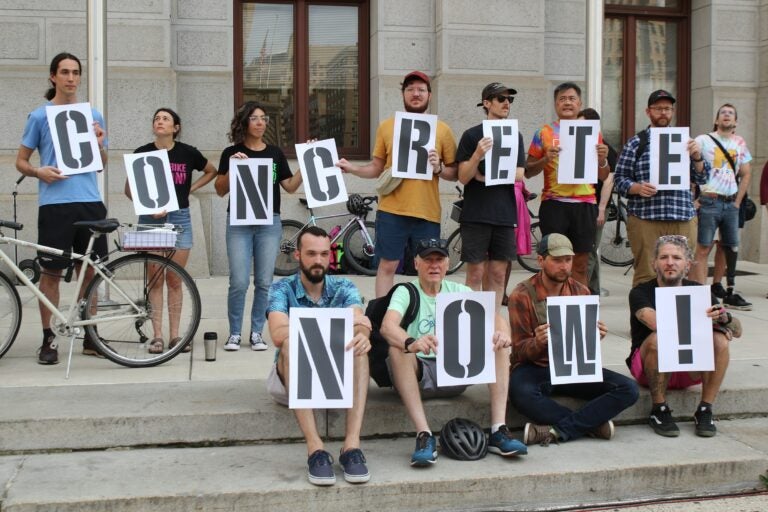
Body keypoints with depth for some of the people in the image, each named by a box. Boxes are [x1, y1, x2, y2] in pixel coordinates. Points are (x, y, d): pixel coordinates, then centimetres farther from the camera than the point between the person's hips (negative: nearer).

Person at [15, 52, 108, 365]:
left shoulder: (93, 115, 13)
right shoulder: (39, 116, 4)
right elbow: (20, 161, 7)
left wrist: (100, 144, -3)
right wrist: (39, 172, -14)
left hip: (90, 202, 3)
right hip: (55, 204, -3)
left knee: (90, 272, 8)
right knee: (51, 273, 1)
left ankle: (90, 336, 18)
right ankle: (48, 339, 11)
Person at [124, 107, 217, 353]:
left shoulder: (187, 153, 1)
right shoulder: (142, 153, -1)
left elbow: (211, 171, 17)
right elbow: (129, 189, 3)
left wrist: (190, 189, 5)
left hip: (179, 217, 1)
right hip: (151, 218, 0)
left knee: (174, 280, 5)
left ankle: (175, 334, 12)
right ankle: (157, 335, 6)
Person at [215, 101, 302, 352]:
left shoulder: (275, 153, 9)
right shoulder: (232, 153, 3)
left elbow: (290, 187, 9)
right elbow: (220, 190, 2)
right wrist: (232, 167, -13)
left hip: (269, 222, 2)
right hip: (239, 222, -2)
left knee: (264, 282, 4)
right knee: (239, 282, -7)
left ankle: (257, 332, 16)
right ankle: (235, 333, 8)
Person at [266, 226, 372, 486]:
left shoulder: (343, 287, 3)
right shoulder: (282, 289, -4)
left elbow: (361, 324, -18)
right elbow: (278, 335, -24)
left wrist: (362, 336, -44)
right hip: (291, 379, -1)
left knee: (357, 340, -28)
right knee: (291, 342, -33)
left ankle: (352, 444, -38)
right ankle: (315, 449, -40)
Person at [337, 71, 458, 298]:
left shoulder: (442, 130, 6)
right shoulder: (387, 126, 7)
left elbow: (454, 173, 8)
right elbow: (376, 168, 12)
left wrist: (439, 169, -12)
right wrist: (352, 168, -4)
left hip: (427, 212, 0)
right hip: (391, 210, 0)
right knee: (387, 265, 4)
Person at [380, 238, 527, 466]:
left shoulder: (459, 291, 12)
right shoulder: (406, 293, 1)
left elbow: (494, 317, -1)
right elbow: (387, 326, -21)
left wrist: (502, 333, -27)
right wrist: (410, 343, -44)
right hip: (418, 374, -3)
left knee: (498, 343, -16)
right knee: (397, 349, -33)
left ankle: (498, 431, -24)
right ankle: (424, 436, -36)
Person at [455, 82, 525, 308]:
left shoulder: (515, 136, 12)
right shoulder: (472, 135, 0)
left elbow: (519, 175, 3)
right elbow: (463, 177, -6)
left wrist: (486, 177, -8)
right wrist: (477, 155, -23)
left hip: (505, 213, 4)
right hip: (476, 214, -3)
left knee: (498, 274, 6)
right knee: (476, 273, -2)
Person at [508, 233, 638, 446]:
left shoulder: (581, 292, 7)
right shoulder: (522, 295, -6)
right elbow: (519, 352, -7)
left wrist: (596, 336, -13)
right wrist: (538, 342, -30)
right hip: (534, 368, -4)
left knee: (628, 389, -18)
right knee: (521, 394, -38)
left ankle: (557, 430, -26)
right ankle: (592, 423, -21)